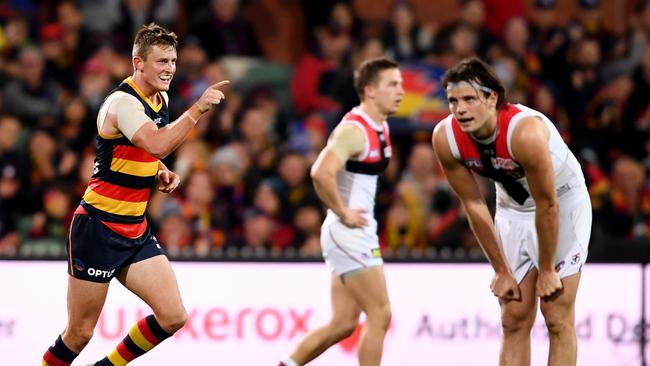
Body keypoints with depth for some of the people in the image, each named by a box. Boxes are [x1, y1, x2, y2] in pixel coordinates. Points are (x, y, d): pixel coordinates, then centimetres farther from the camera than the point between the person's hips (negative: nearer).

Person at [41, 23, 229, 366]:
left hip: (135, 231, 8)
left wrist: (162, 171, 8)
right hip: (98, 228, -8)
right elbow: (157, 144, -36)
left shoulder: (160, 99, 9)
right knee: (80, 334, -1)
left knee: (173, 317, -3)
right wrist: (199, 107, -34)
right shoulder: (123, 102, -18)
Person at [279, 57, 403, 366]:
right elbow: (321, 173, -32)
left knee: (343, 323, 10)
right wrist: (343, 213, -21)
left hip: (359, 233, 10)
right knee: (380, 315, -7)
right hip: (348, 233, -10)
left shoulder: (380, 128, 13)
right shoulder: (354, 130, -17)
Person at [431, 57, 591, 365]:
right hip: (513, 209, 5)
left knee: (557, 318, -7)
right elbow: (474, 205, -9)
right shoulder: (445, 138, -20)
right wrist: (502, 271, -5)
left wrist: (547, 271, -17)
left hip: (563, 204, -5)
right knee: (514, 321, 2)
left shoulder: (526, 131, -36)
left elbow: (548, 206, -26)